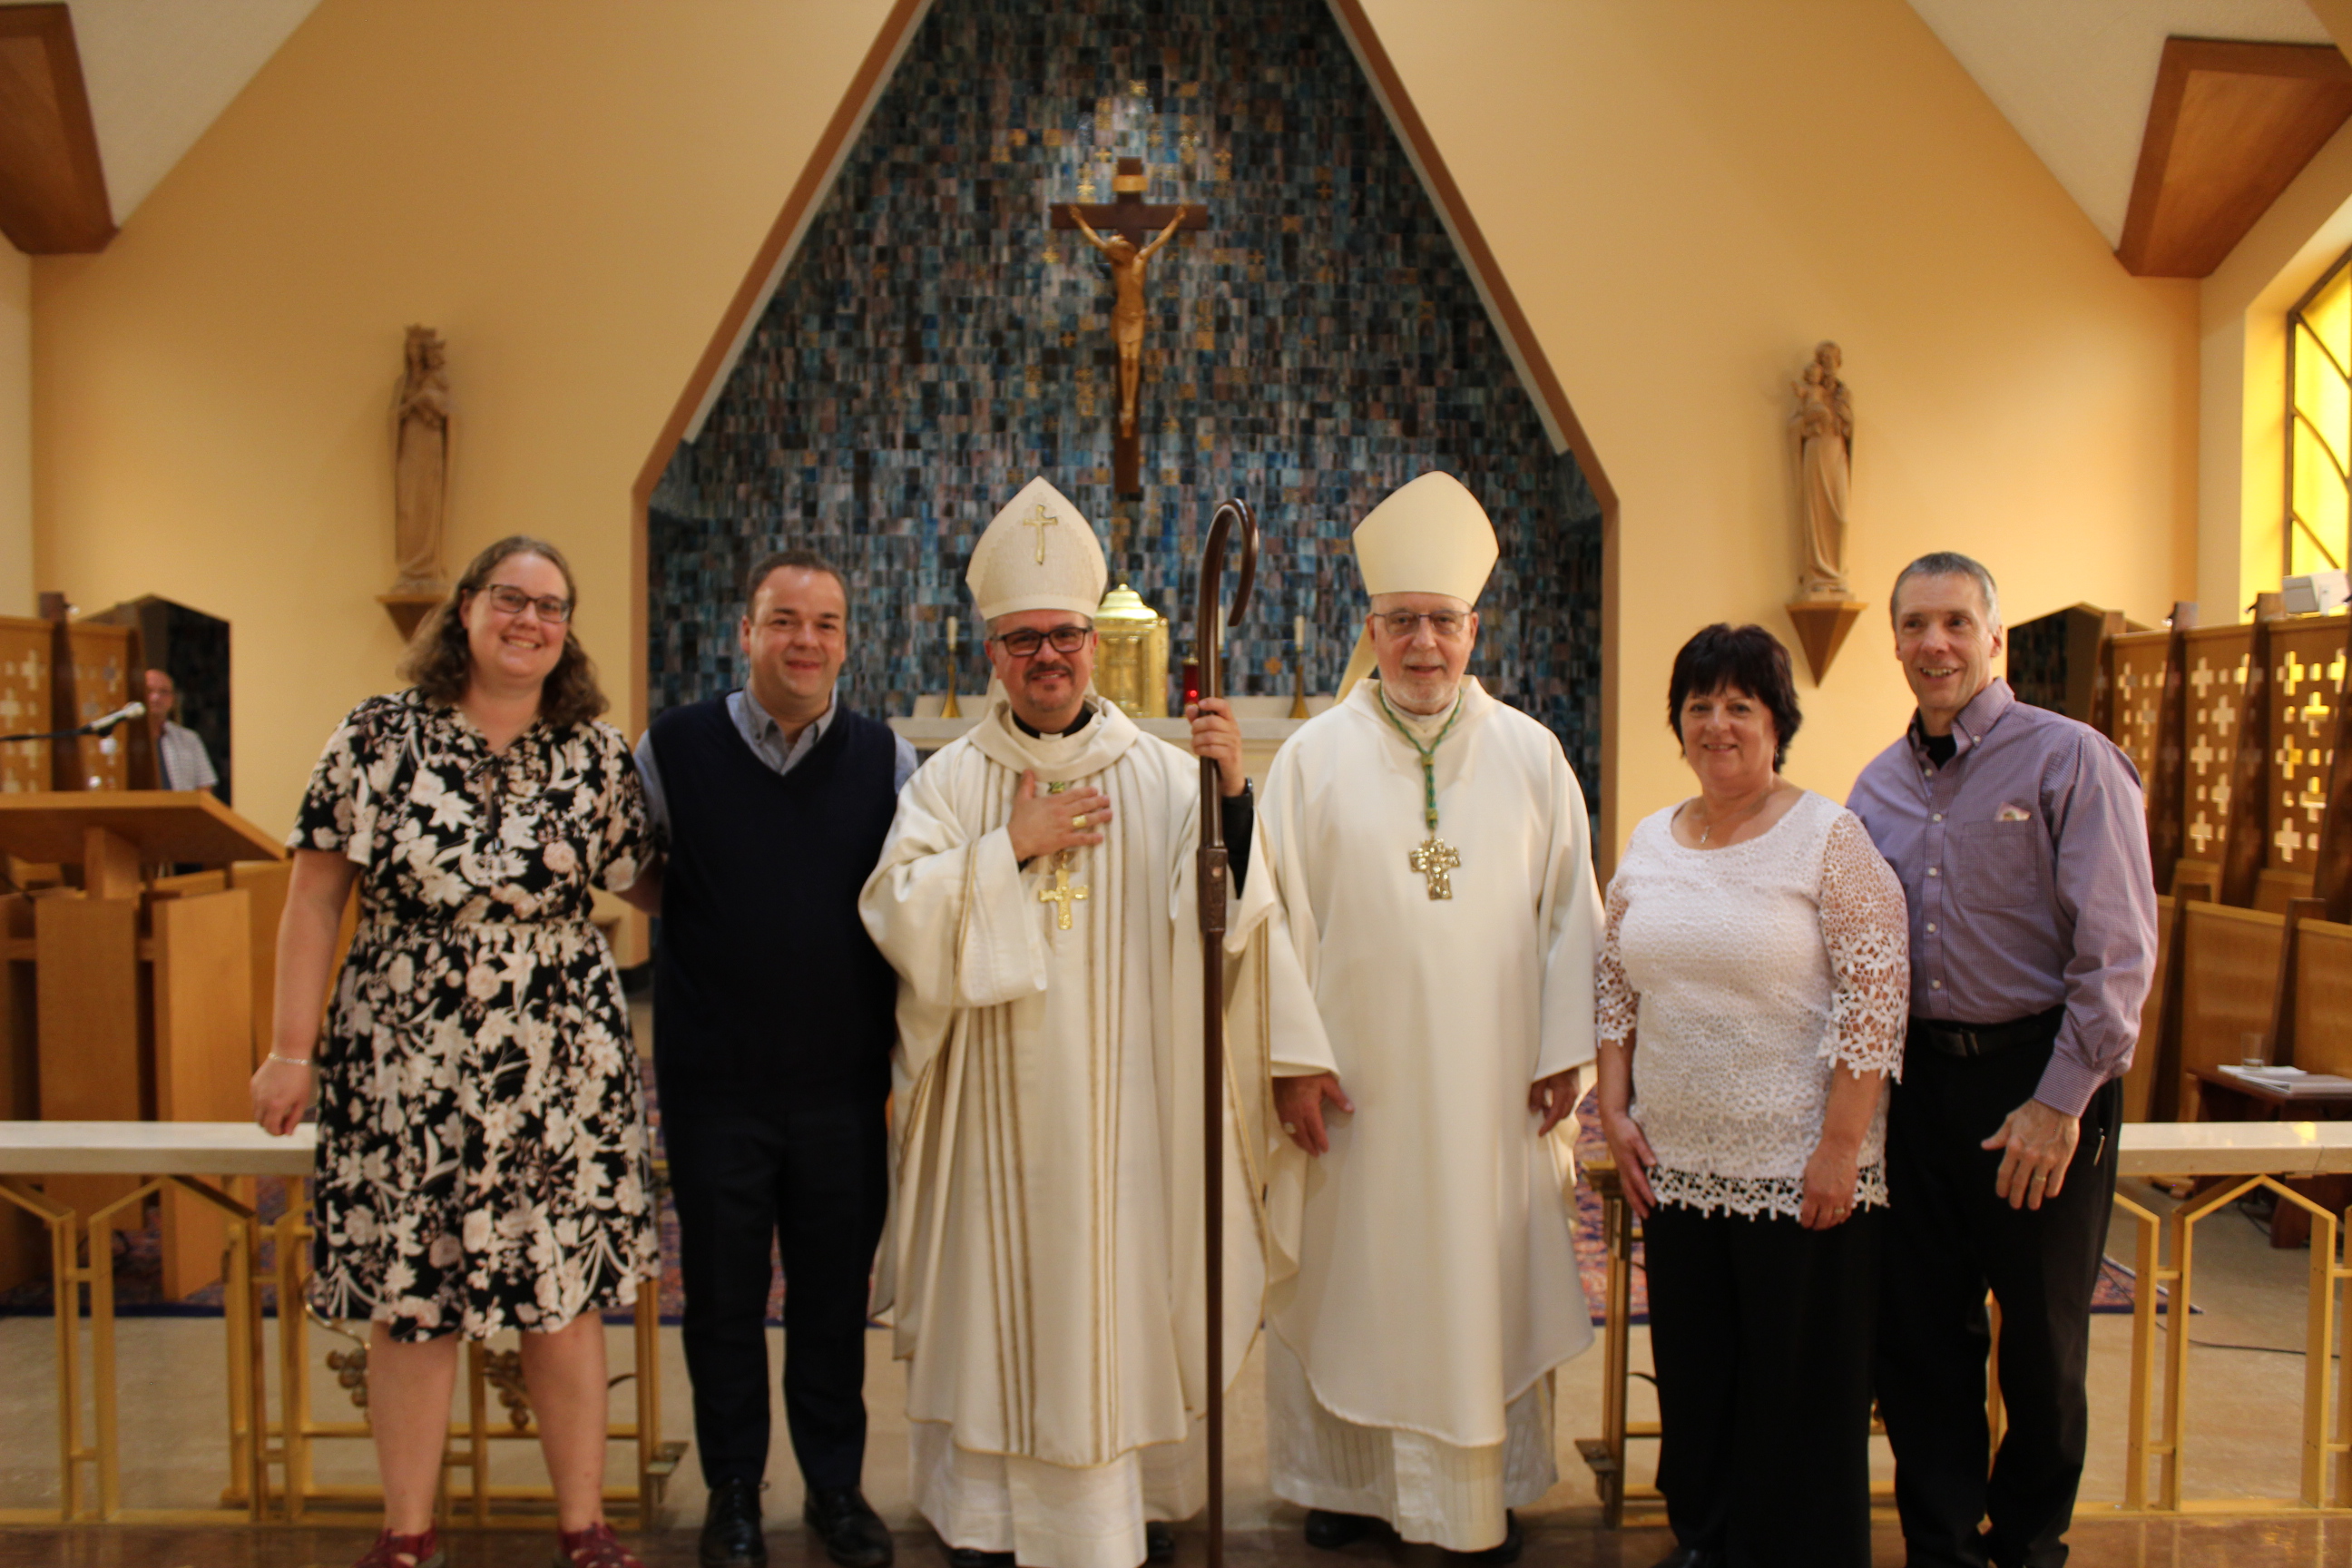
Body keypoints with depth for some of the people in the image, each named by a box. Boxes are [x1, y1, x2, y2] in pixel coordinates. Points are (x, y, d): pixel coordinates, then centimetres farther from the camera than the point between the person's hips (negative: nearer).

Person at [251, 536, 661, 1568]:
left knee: (564, 1295, 6)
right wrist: (293, 1050, -1)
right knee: (409, 1300, 7)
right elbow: (314, 900, 1)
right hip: (402, 1065, 0)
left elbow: (636, 883, 8)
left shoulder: (597, 754, 2)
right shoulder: (377, 737, -2)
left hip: (558, 1066, 1)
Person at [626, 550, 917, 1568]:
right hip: (712, 1079, 0)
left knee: (835, 1293, 11)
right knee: (723, 1294, 11)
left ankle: (835, 1486, 29)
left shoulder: (888, 760, 0)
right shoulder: (674, 748, -1)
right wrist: (689, 911, 1)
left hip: (844, 1079, 1)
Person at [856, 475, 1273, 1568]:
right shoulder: (951, 780, 2)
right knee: (999, 1287, 7)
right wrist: (1013, 848, -13)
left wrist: (1233, 793, -24)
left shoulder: (1161, 775, 1)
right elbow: (897, 916, -7)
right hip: (996, 1097, 0)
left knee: (1125, 1281, 8)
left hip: (1125, 1093, 0)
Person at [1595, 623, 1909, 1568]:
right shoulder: (1650, 842, 9)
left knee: (1798, 1387, 6)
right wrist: (1613, 1109, 5)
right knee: (1693, 1376, 15)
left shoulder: (1828, 838, -7)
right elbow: (1616, 985, 14)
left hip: (1797, 1171, -5)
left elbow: (1876, 996, -11)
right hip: (1678, 1168, 5)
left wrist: (1841, 1147, -15)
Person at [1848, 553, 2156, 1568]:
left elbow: (2118, 952, -12)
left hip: (2037, 1075, -4)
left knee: (2041, 1335, 9)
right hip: (1915, 1076, 4)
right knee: (1918, 1331, 8)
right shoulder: (1878, 785, 9)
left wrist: (2061, 1102, -15)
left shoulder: (2071, 760, -8)